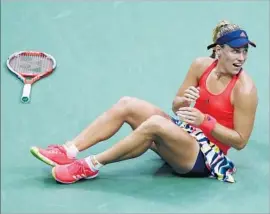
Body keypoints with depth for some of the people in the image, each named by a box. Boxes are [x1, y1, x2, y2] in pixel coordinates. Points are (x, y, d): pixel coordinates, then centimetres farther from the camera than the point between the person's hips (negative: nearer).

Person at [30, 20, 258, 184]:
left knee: (154, 123, -35)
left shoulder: (245, 89, -17)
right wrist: (185, 101, -18)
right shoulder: (201, 65, -3)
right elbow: (177, 105, 5)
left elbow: (240, 140, -14)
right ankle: (69, 150, -16)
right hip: (185, 132, 6)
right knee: (127, 105, -13)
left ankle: (91, 165, -23)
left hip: (205, 156, -6)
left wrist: (204, 121, -25)